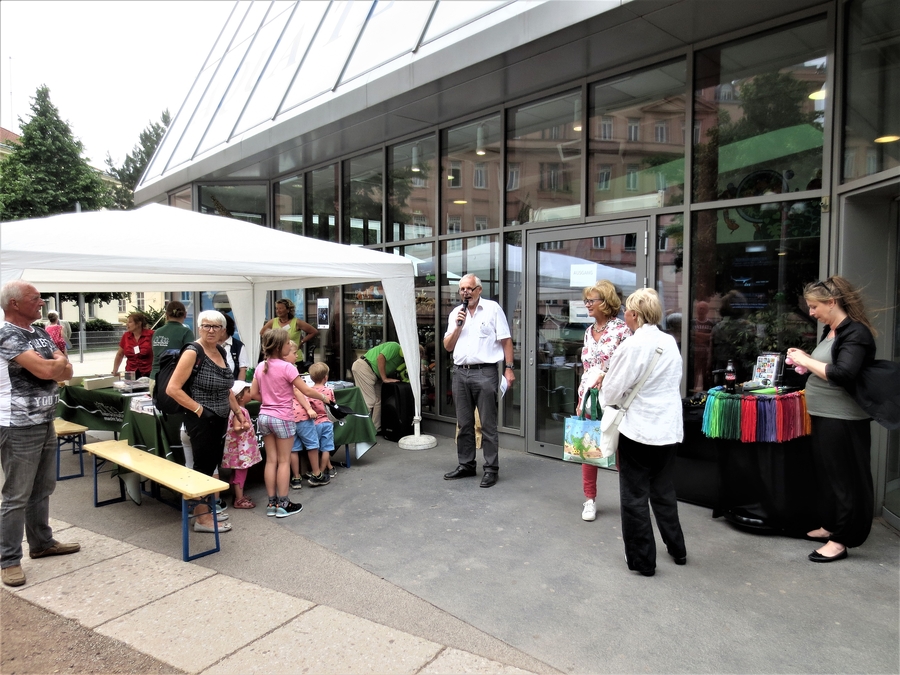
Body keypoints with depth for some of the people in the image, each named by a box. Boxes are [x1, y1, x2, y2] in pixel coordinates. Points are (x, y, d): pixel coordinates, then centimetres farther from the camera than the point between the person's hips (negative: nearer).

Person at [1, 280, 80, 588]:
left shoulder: (41, 334, 11)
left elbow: (66, 372, 9)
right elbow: (46, 370, -26)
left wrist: (53, 365, -13)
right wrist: (59, 360, -4)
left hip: (46, 423, 8)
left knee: (43, 490, 18)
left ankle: (42, 542, 31)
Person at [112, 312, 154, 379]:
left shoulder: (150, 335, -8)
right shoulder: (125, 336, 5)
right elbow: (119, 355, 18)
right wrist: (115, 371, 13)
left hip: (148, 374, -4)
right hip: (130, 375, 4)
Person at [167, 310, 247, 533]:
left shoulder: (221, 351, 9)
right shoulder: (193, 352, -15)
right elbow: (172, 388, -19)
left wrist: (237, 411, 13)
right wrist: (198, 409, -18)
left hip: (219, 420, 8)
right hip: (201, 420, -8)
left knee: (213, 465, 16)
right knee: (203, 467, 1)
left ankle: (206, 510, 31)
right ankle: (202, 519, 14)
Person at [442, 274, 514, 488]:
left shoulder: (493, 309, 0)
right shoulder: (455, 313, 13)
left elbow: (506, 340, -2)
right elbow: (448, 346, 11)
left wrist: (508, 368, -8)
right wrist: (458, 325, -2)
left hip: (485, 373, -5)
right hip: (461, 373, 5)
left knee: (488, 425, 0)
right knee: (464, 423, 12)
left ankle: (491, 469, 8)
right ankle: (466, 465, 24)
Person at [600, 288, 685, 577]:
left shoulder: (632, 346, -17)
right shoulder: (670, 342, 2)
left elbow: (612, 393, -11)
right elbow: (673, 383, 14)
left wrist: (606, 398, 10)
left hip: (638, 430, -7)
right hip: (668, 429, 7)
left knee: (635, 496, 8)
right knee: (664, 492, 22)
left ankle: (642, 560, 17)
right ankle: (677, 549, 35)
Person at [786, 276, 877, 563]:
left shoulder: (855, 332, -15)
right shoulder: (830, 331, 11)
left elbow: (842, 374, -26)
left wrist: (807, 361, -18)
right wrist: (805, 360, 2)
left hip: (843, 420, -9)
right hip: (824, 415, 9)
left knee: (844, 477, 1)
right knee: (825, 473, 18)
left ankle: (841, 540, 12)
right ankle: (830, 525, 33)